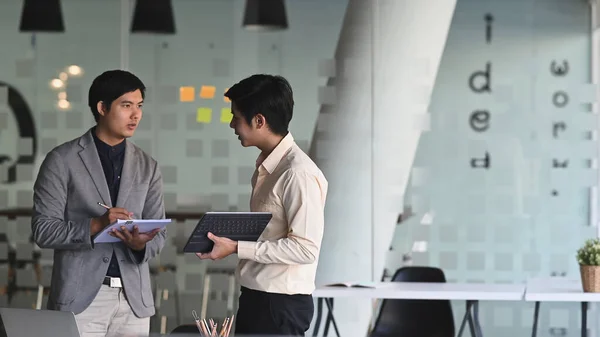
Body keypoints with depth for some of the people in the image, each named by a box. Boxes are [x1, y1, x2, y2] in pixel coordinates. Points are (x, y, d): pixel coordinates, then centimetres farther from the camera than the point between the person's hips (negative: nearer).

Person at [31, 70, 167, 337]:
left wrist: (140, 243, -14)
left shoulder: (148, 167, 11)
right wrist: (95, 226, -20)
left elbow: (159, 234, 9)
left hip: (134, 298, 4)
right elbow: (43, 231, -6)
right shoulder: (62, 161, -1)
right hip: (80, 297, -4)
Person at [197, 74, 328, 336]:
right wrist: (228, 238, 5)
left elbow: (305, 248, -22)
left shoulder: (298, 173, -19)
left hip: (281, 305, -9)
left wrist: (237, 248, -20)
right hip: (255, 297, 9)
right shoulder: (265, 167, 9)